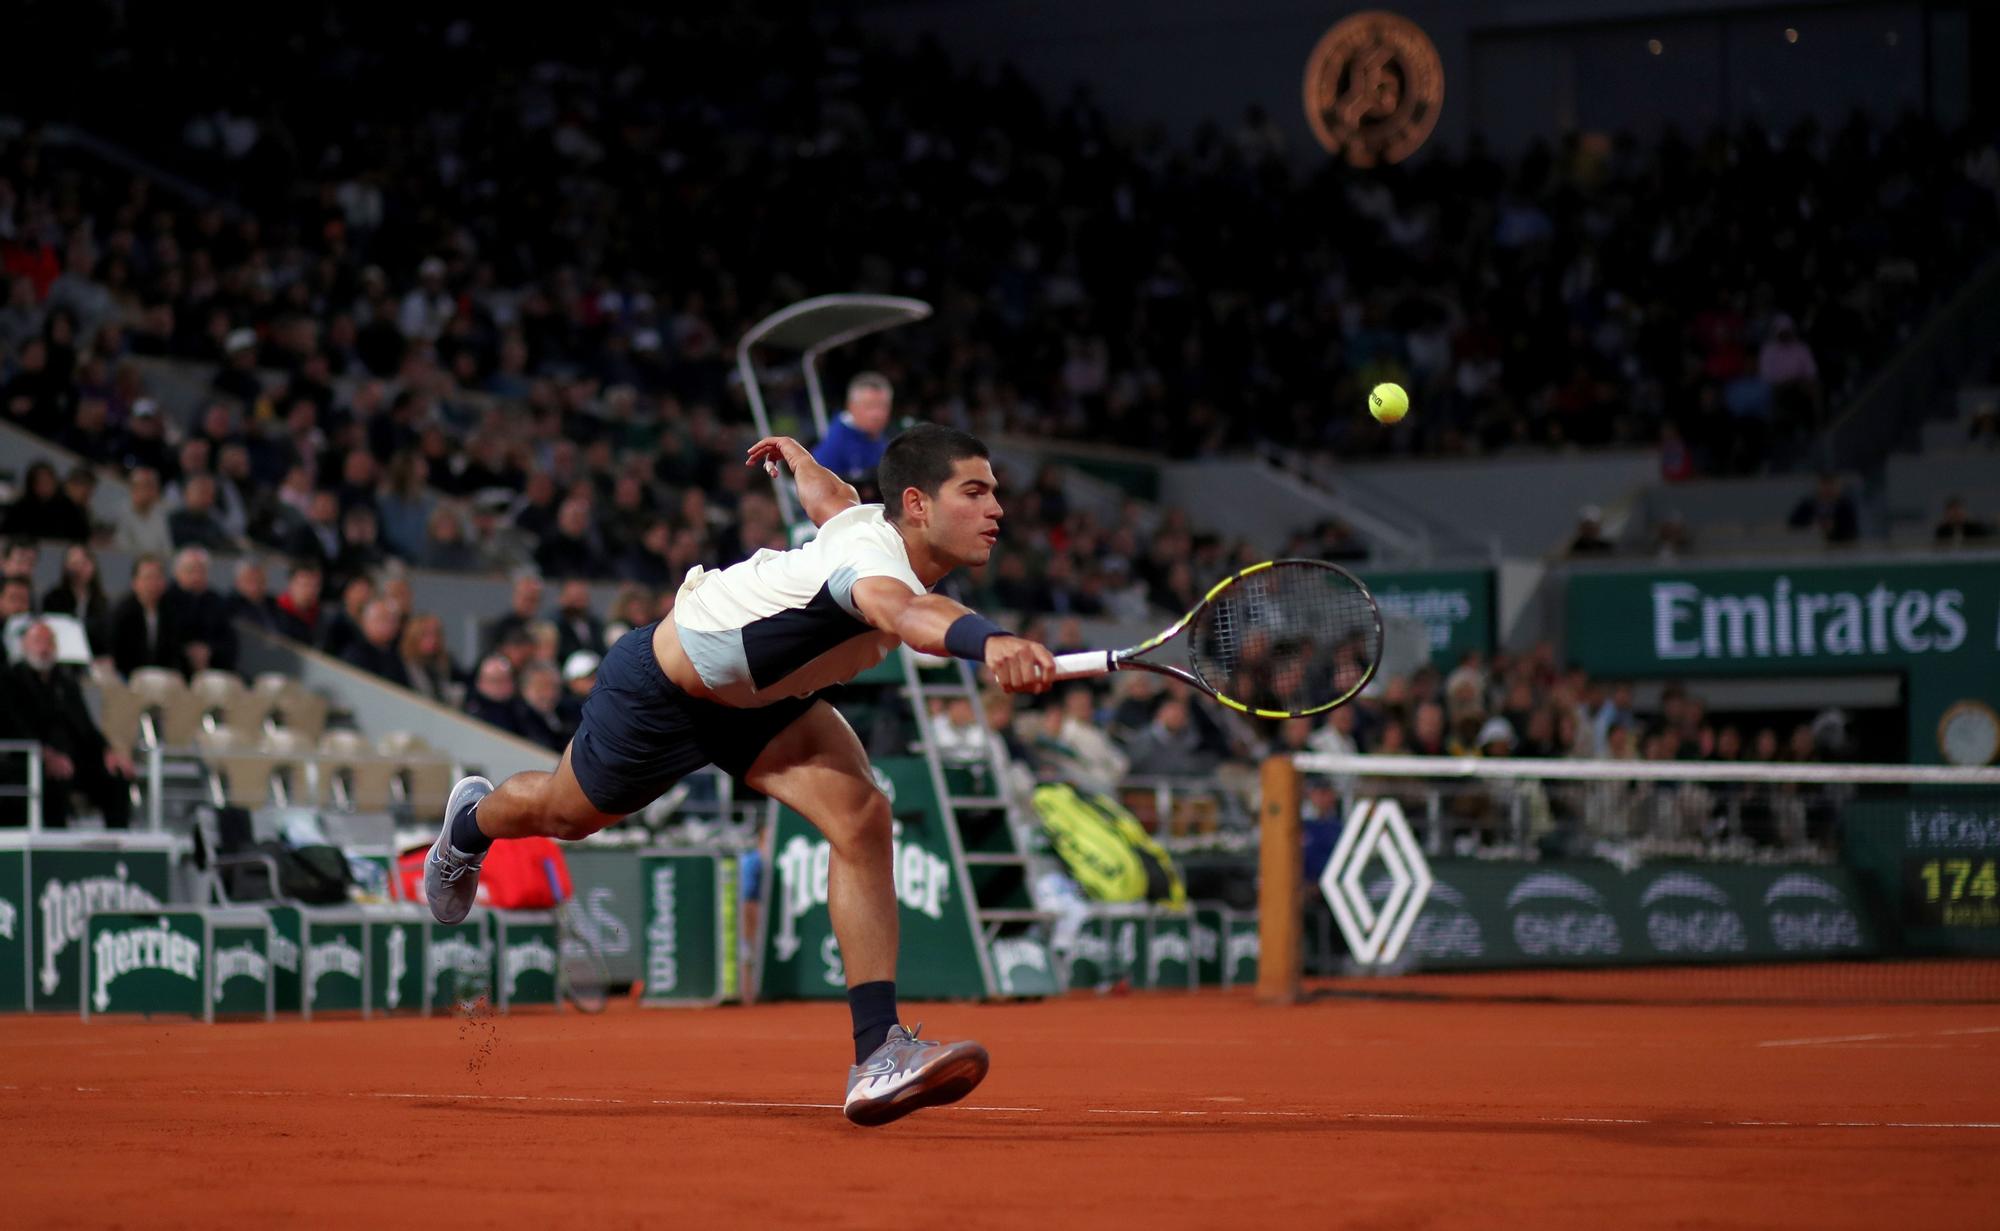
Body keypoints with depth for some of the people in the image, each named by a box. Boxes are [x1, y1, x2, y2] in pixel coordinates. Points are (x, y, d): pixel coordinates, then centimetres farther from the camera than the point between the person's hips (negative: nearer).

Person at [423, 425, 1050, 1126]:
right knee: (567, 813, 23)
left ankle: (877, 1054, -23)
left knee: (861, 819, -20)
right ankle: (472, 822, 61)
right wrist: (991, 643, -88)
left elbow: (826, 495, 10)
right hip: (659, 692, -6)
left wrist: (797, 455, 34)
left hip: (761, 699, 7)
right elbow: (905, 612, -68)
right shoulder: (872, 556, -42)